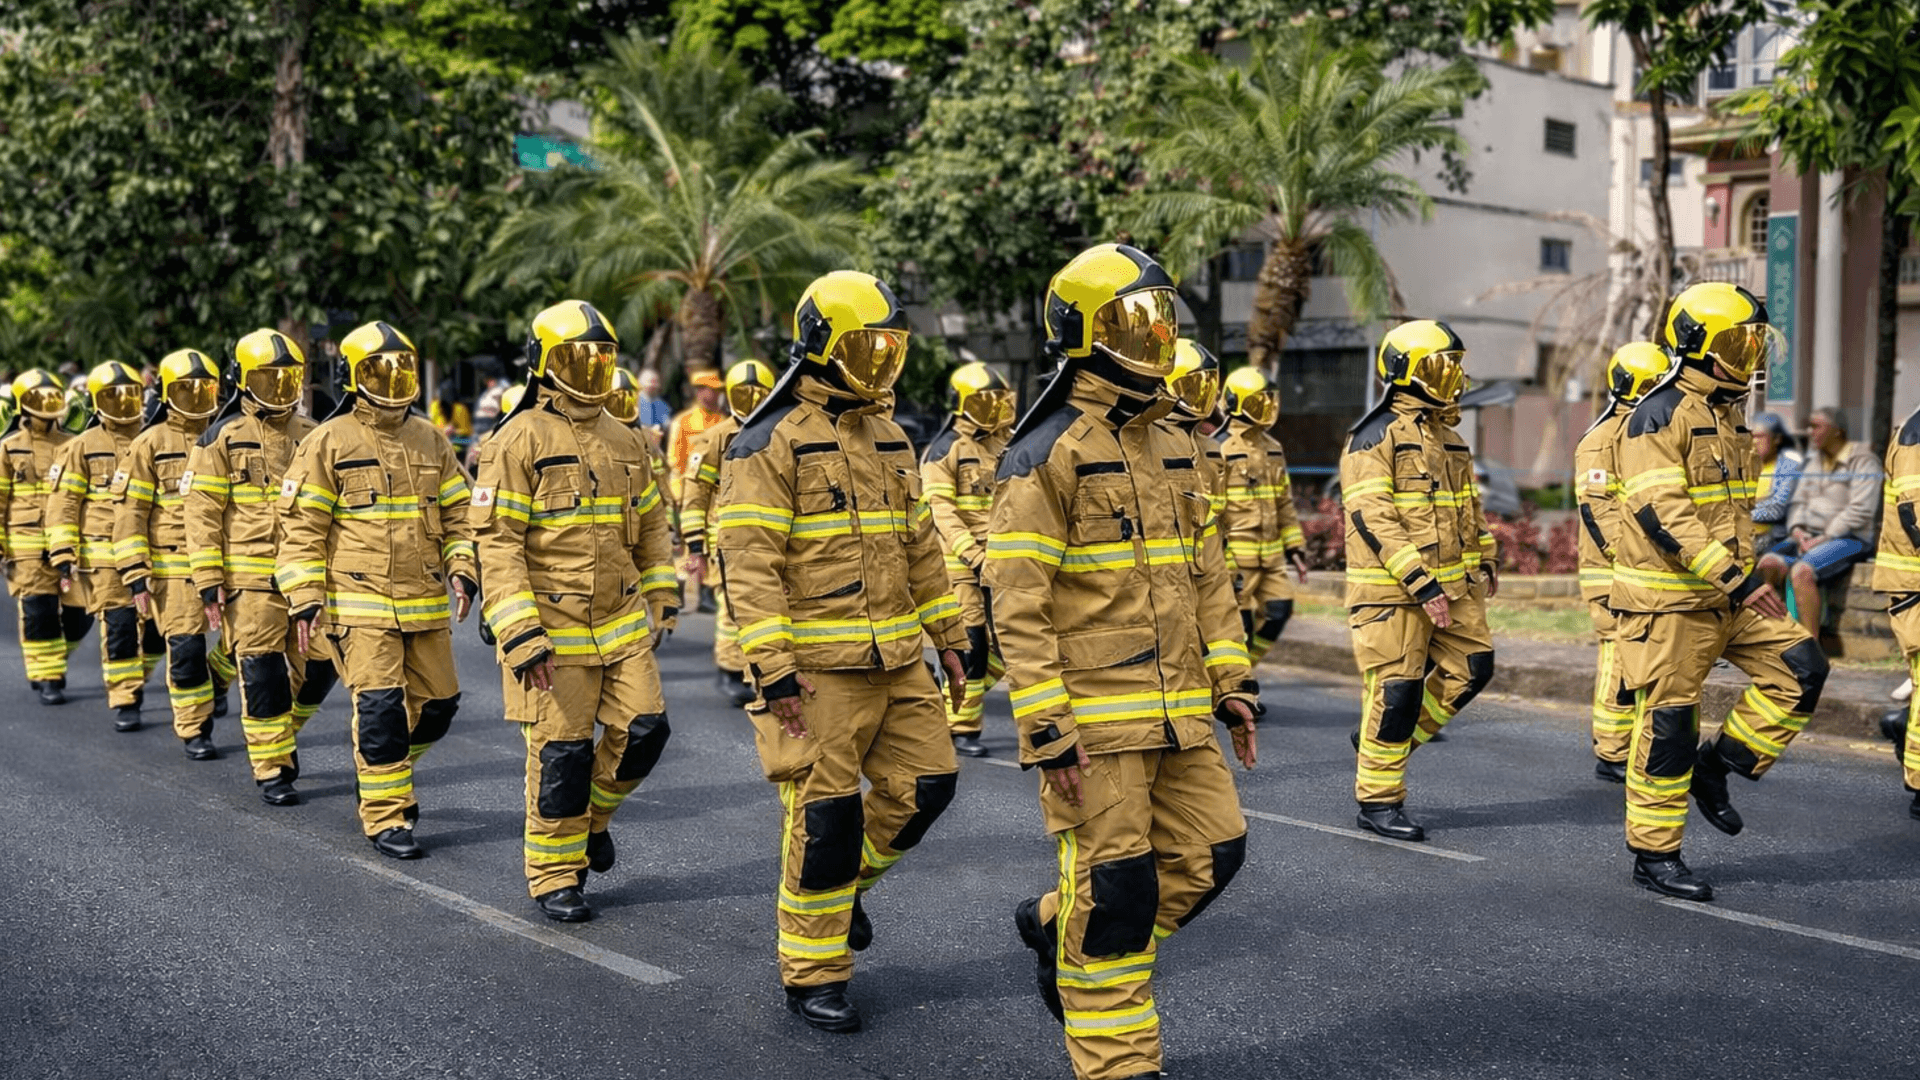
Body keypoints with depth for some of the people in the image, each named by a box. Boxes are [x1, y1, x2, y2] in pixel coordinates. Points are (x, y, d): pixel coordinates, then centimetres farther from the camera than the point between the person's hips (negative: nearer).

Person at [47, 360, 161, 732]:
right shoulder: (82, 448, 1)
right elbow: (62, 504, -2)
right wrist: (62, 554, -9)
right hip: (104, 556, -3)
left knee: (157, 628, 3)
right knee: (118, 628, -7)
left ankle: (136, 679, 29)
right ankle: (124, 703, 1)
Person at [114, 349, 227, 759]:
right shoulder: (149, 445, -1)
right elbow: (129, 512, -3)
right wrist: (136, 576, -9)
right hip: (174, 568, -3)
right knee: (186, 651, -4)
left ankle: (211, 680, 31)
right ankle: (195, 731, 12)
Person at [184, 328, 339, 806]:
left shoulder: (311, 436, 10)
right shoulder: (222, 440, -2)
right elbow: (202, 514, -3)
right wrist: (209, 582, -8)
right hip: (251, 579, -4)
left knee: (318, 666, 3)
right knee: (263, 674, -2)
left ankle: (283, 730, 30)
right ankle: (271, 770, 8)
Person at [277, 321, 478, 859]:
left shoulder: (430, 440, 11)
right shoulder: (327, 444, -3)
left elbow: (456, 512, 16)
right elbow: (301, 529, -3)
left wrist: (462, 570, 1)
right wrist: (305, 601, -9)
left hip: (426, 603, 5)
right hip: (361, 604, -5)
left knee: (437, 703, 9)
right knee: (380, 707, -10)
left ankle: (388, 768, 36)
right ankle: (385, 817, 1)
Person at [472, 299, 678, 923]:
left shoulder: (624, 441, 11)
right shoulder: (519, 442, -9)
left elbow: (650, 527, 21)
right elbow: (497, 544, -13)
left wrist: (661, 603, 17)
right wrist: (520, 635, -19)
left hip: (623, 625, 6)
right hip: (553, 633, -5)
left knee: (644, 729, -1)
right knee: (561, 754, -1)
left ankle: (593, 813, 28)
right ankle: (554, 877, 15)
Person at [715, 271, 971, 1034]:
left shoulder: (889, 439, 13)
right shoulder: (771, 444, -11)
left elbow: (919, 547, 20)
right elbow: (747, 564, -15)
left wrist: (948, 638, 18)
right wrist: (772, 671, -20)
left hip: (895, 661, 7)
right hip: (818, 669, -7)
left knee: (925, 784, 6)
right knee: (825, 818, -2)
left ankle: (840, 882, 31)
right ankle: (812, 976, 13)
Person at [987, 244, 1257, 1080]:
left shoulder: (1172, 448, 14)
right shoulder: (1046, 455, -11)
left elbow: (1205, 574, 19)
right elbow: (1018, 604, -14)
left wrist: (1229, 681, 12)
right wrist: (1046, 728, -18)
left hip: (1178, 712, 7)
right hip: (1097, 719, -7)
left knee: (1209, 854, 8)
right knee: (1115, 887, -1)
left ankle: (1058, 930, 29)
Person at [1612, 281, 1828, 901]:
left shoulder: (1727, 412, 14)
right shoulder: (1659, 415, -15)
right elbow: (1660, 512, -25)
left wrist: (1745, 579, 25)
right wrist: (1737, 578, -28)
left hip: (1728, 595, 8)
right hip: (1669, 599, -8)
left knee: (1800, 669, -4)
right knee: (1668, 723, -3)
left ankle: (1717, 767, 11)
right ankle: (1654, 854, 9)